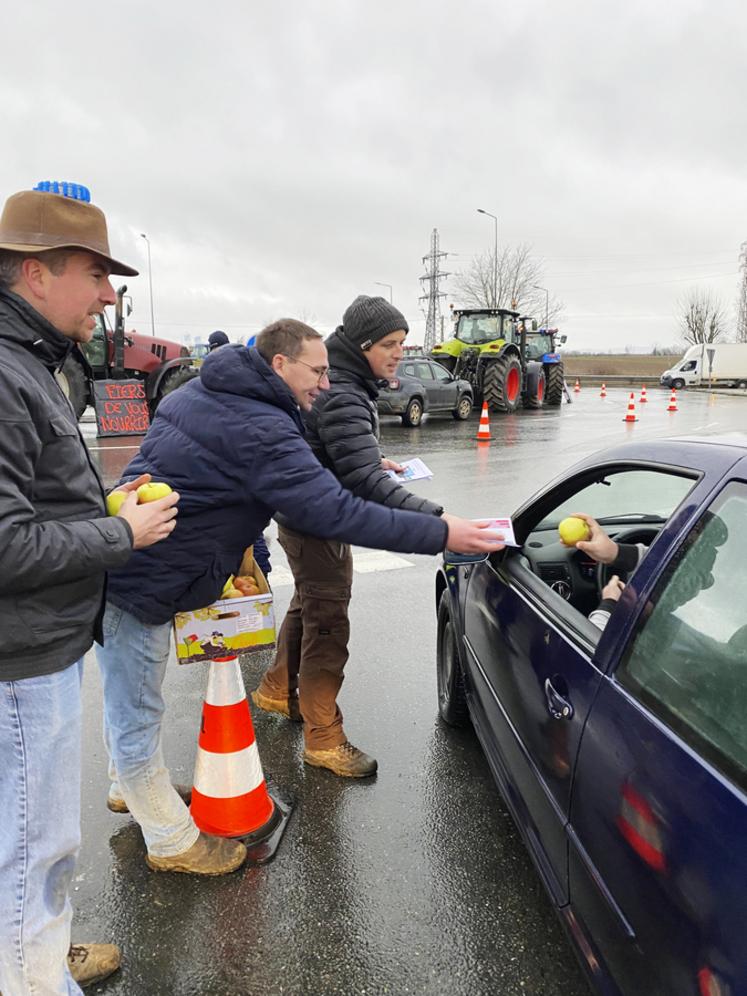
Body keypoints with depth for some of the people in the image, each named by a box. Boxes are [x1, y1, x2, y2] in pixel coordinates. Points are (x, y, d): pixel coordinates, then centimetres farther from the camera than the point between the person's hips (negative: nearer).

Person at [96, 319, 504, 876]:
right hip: (140, 584, -10)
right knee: (138, 716, 6)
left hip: (125, 567, 10)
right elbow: (334, 513, -29)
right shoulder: (260, 429, -24)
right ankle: (173, 843, 25)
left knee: (128, 702, 27)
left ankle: (132, 786, 50)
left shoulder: (204, 393, 8)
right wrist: (441, 534, -25)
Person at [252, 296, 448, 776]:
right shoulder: (340, 397, -27)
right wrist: (437, 521, -47)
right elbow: (365, 481, -37)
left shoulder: (351, 385, 6)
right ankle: (324, 739, 14)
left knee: (308, 607, 24)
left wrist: (375, 460, 4)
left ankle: (278, 690, 44)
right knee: (328, 626, -1)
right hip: (315, 524, -10)